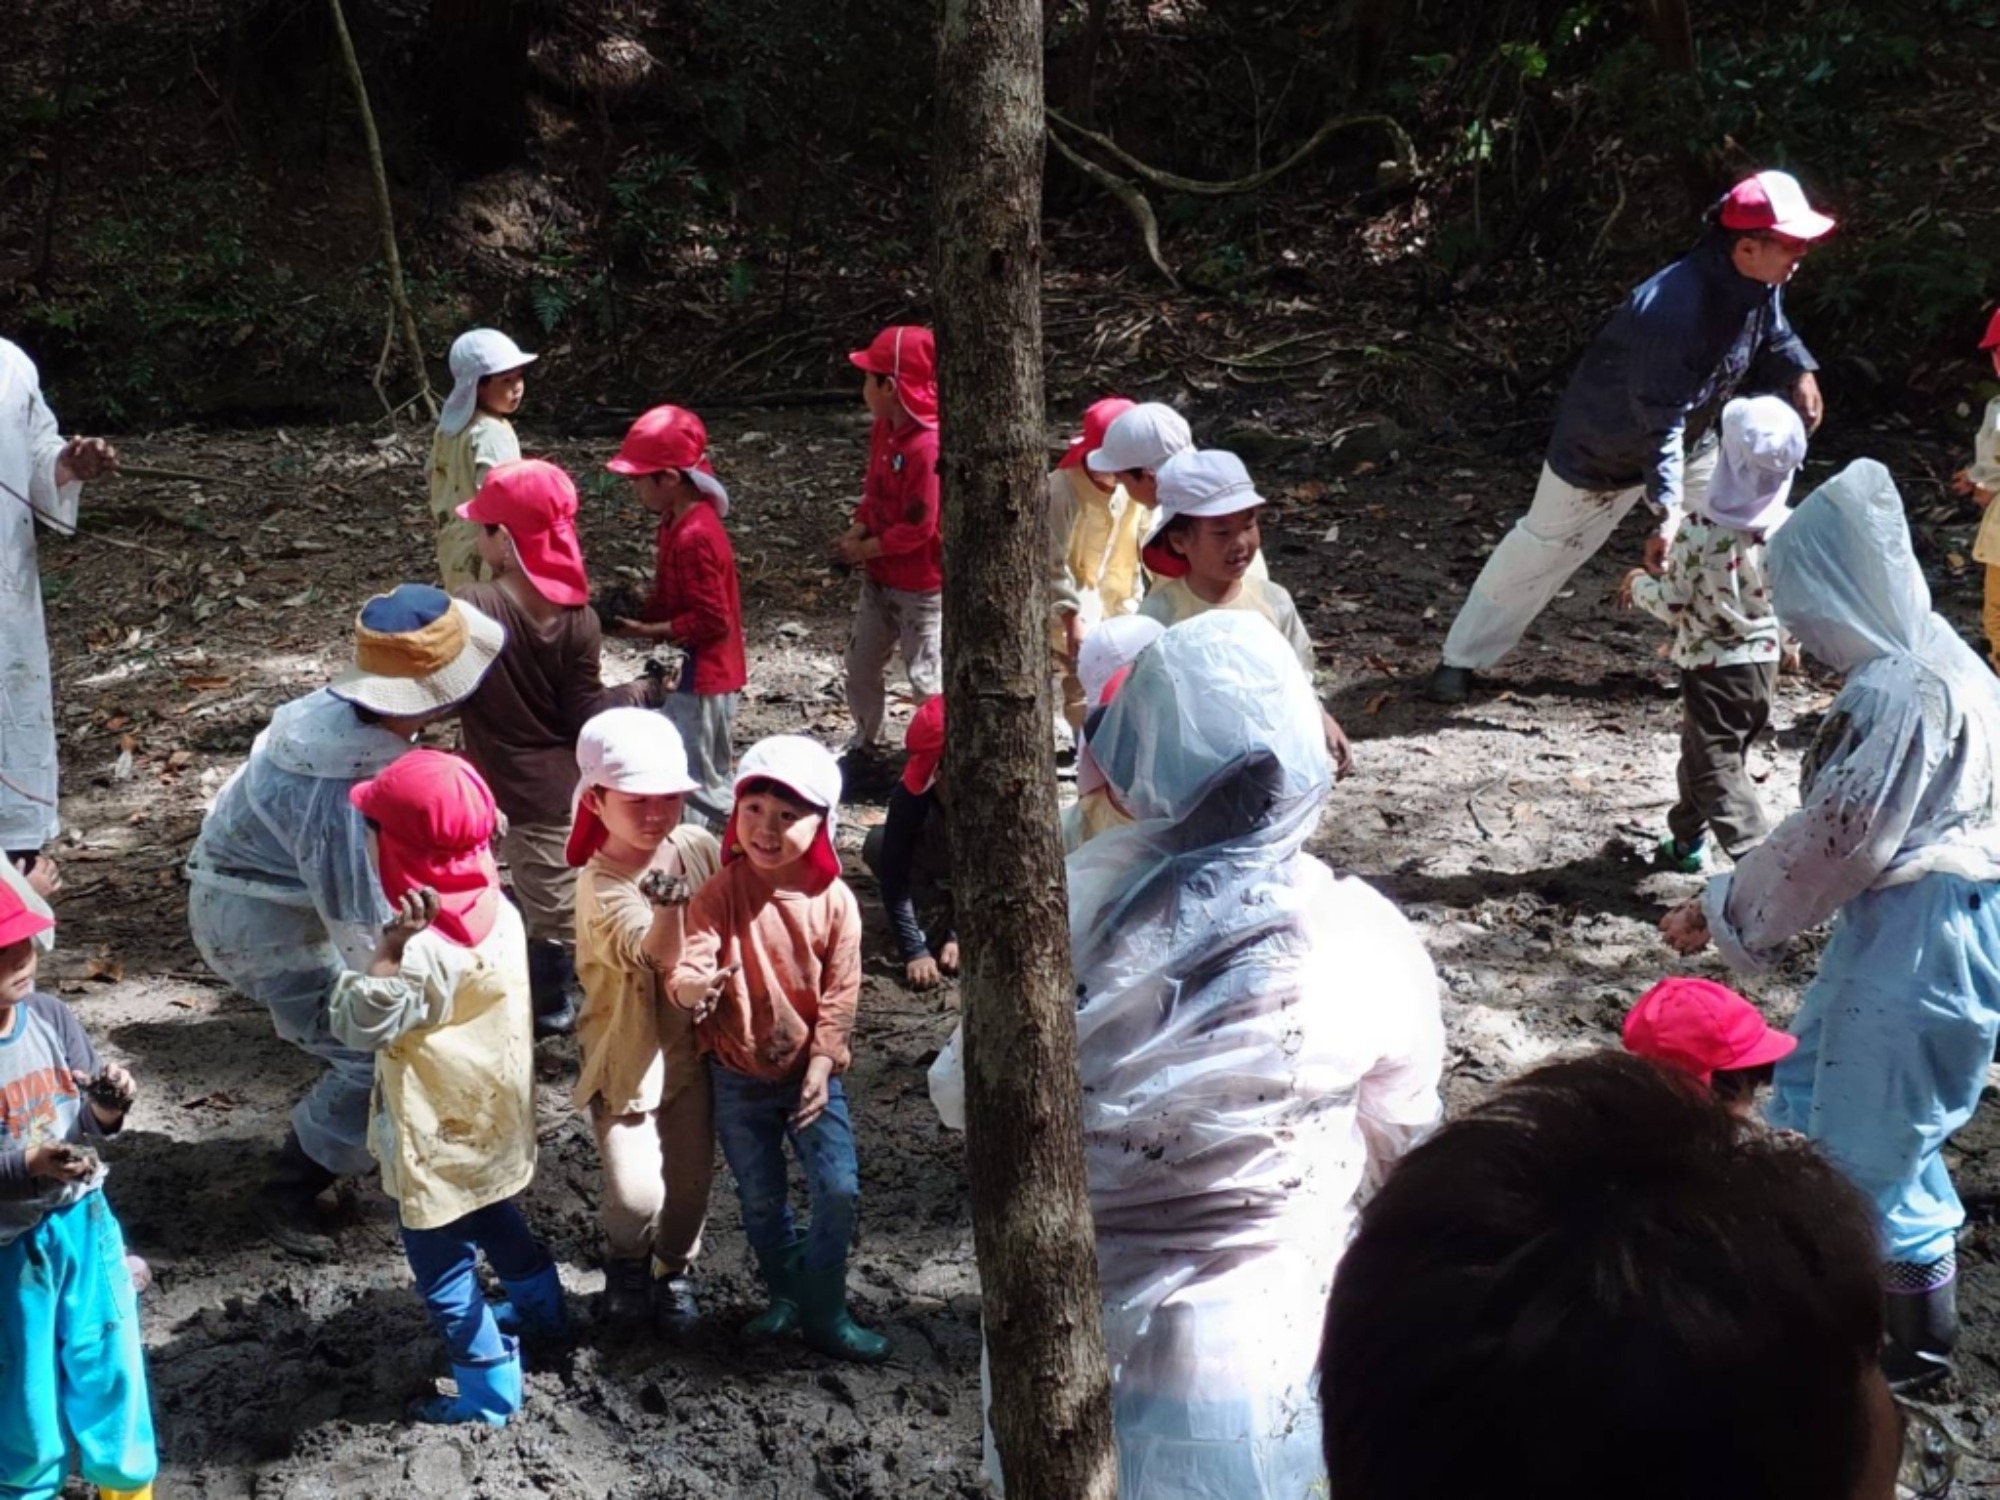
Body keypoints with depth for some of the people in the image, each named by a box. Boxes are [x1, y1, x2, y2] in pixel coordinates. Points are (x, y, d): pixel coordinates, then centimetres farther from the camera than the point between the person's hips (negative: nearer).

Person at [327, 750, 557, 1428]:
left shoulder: (426, 952, -34)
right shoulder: (497, 908, -7)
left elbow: (359, 1025, -28)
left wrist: (388, 949, -37)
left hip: (441, 1141, -9)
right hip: (490, 1121, 9)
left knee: (444, 1270, 9)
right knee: (496, 1220, 32)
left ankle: (489, 1389, 21)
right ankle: (541, 1309, 52)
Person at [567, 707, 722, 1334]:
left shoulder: (699, 847, -7)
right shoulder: (601, 885, -24)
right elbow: (656, 954, -39)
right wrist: (667, 904, -58)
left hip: (692, 1043, 5)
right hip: (628, 1053, -4)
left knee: (690, 1176, 13)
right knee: (636, 1190, -10)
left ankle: (675, 1268, 40)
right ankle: (627, 1262, 23)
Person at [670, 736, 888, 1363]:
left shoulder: (834, 900, -11)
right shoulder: (720, 893, -15)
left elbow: (839, 993, -7)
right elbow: (691, 961, -26)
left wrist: (822, 1065, -13)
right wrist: (692, 986, -49)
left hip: (811, 1071, 0)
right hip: (739, 1076, 0)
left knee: (839, 1189, -5)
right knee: (760, 1199, 13)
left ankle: (824, 1312, 14)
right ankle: (787, 1294, 38)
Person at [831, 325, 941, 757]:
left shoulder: (928, 447, -27)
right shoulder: (883, 430, 2)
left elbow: (918, 527, -25)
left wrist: (864, 549, -14)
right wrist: (856, 533, -4)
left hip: (921, 586, -9)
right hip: (879, 576, 9)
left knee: (926, 678, 1)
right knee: (860, 665, 18)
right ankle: (862, 748, 36)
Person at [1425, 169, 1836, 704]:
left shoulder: (1762, 285, -15)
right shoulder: (1676, 308, -41)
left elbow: (1772, 336, 9)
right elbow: (1662, 420, -42)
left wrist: (1798, 373, -8)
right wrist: (1669, 510, -48)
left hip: (1690, 436, 8)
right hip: (1605, 444, -7)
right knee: (1544, 544, 4)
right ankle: (1461, 659, 18)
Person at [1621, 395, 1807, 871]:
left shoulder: (1699, 531, -22)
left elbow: (1673, 606, -15)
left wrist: (1639, 584, 4)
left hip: (1711, 667, -6)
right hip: (1764, 662, 6)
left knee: (1717, 769, 1)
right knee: (1702, 752, 24)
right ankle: (1686, 839, 40)